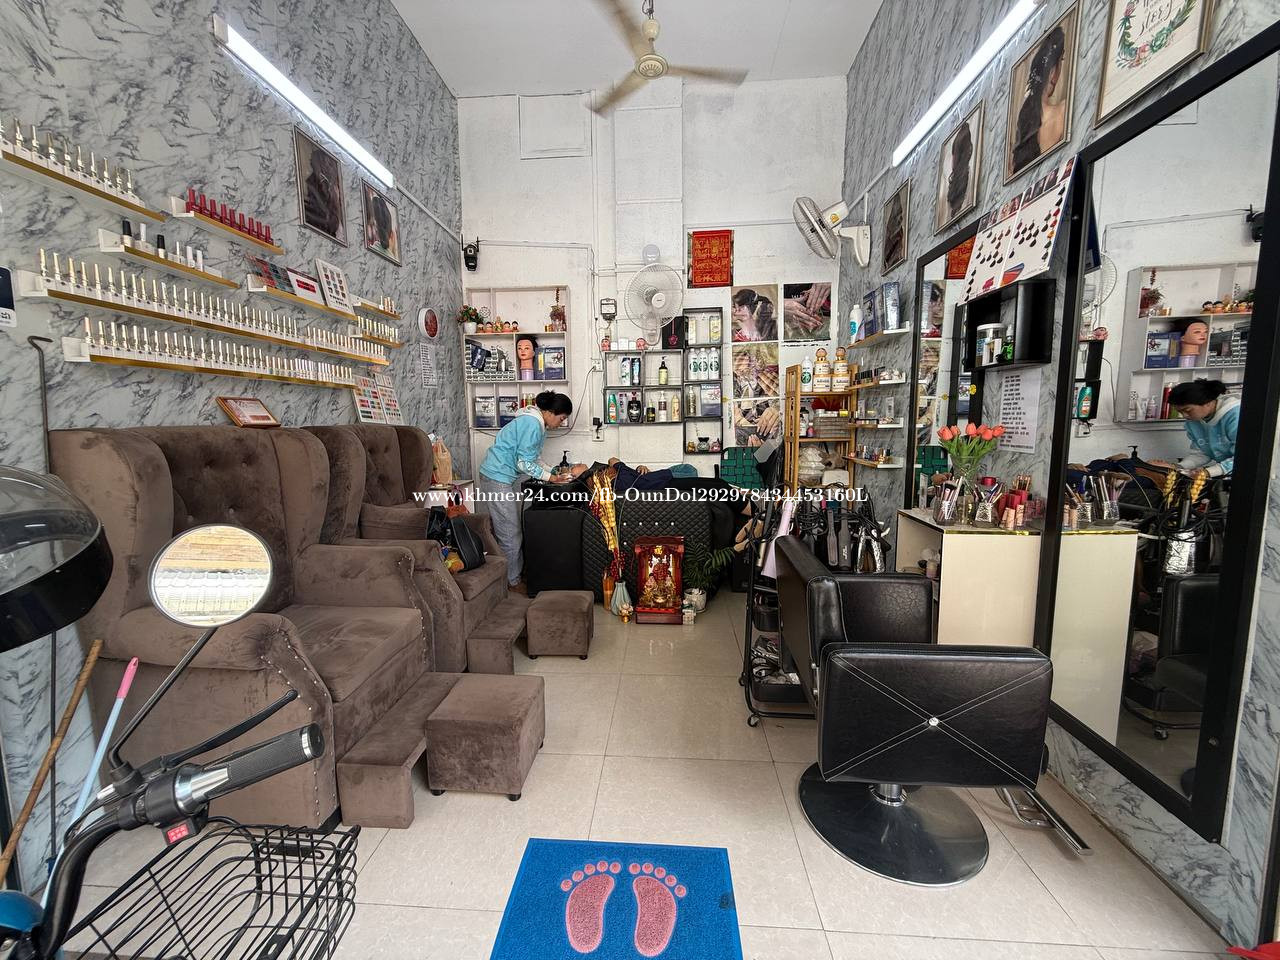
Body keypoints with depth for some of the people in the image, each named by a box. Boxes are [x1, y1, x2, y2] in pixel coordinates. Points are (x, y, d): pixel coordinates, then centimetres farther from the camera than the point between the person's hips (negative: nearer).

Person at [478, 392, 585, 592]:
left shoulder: (539, 425, 10)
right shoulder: (531, 424, -21)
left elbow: (535, 461, 13)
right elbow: (524, 464, -22)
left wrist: (557, 472, 2)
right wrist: (552, 478, -16)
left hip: (509, 477, 10)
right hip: (497, 478, -10)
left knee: (514, 528, 16)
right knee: (510, 533, -2)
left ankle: (517, 573, 27)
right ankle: (512, 581, 11)